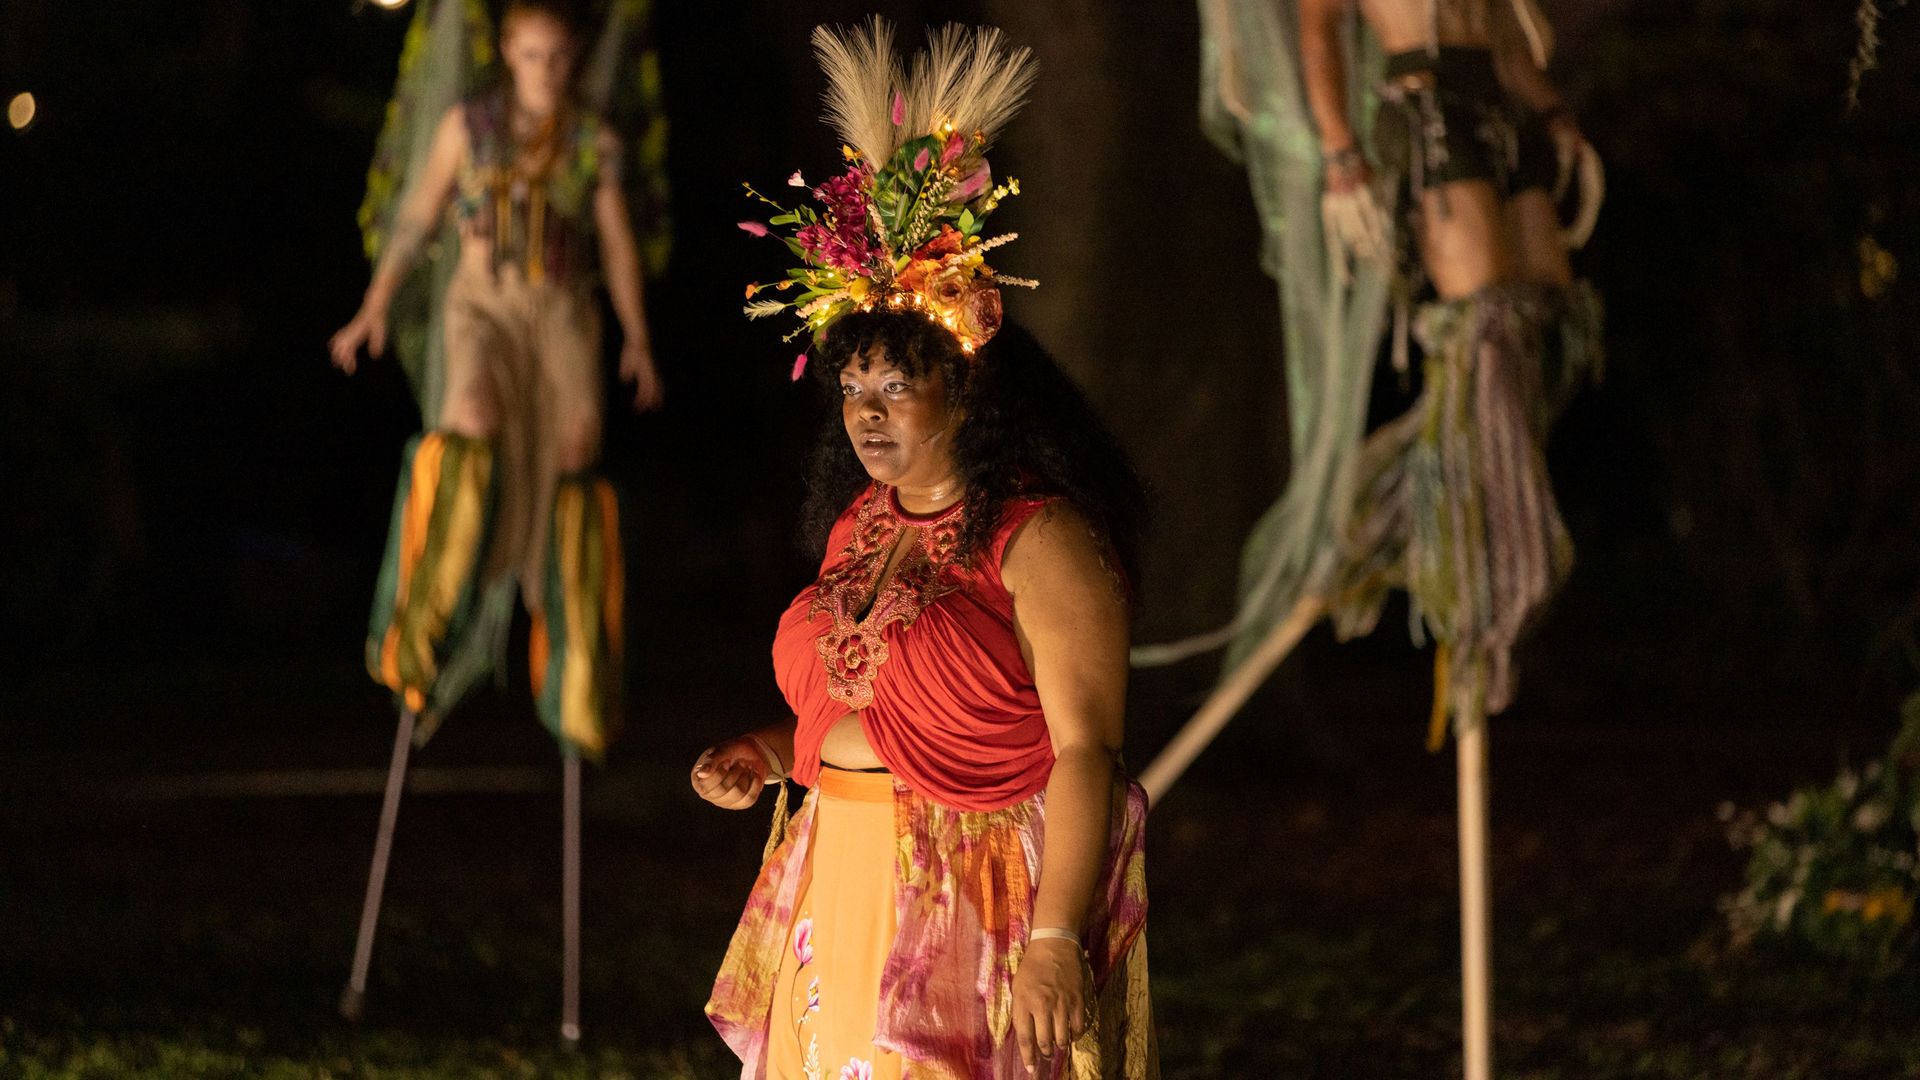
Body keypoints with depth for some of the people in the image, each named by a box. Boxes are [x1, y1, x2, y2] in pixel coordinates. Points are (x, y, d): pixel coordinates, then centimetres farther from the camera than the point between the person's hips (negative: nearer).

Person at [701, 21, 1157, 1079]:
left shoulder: (1042, 540, -11)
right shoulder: (857, 523, 13)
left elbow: (1083, 752, -16)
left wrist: (1056, 941, -23)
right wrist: (766, 754, 6)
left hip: (979, 910, -7)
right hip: (842, 899, 7)